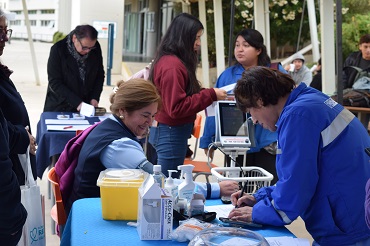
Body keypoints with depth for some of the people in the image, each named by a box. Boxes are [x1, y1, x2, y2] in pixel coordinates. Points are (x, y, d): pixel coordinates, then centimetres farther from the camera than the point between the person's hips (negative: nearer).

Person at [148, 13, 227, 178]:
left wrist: (209, 94, 5)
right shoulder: (172, 66, -19)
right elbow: (176, 108, -22)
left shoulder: (168, 60, 10)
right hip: (171, 134, -10)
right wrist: (210, 95, -18)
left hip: (171, 132, 10)